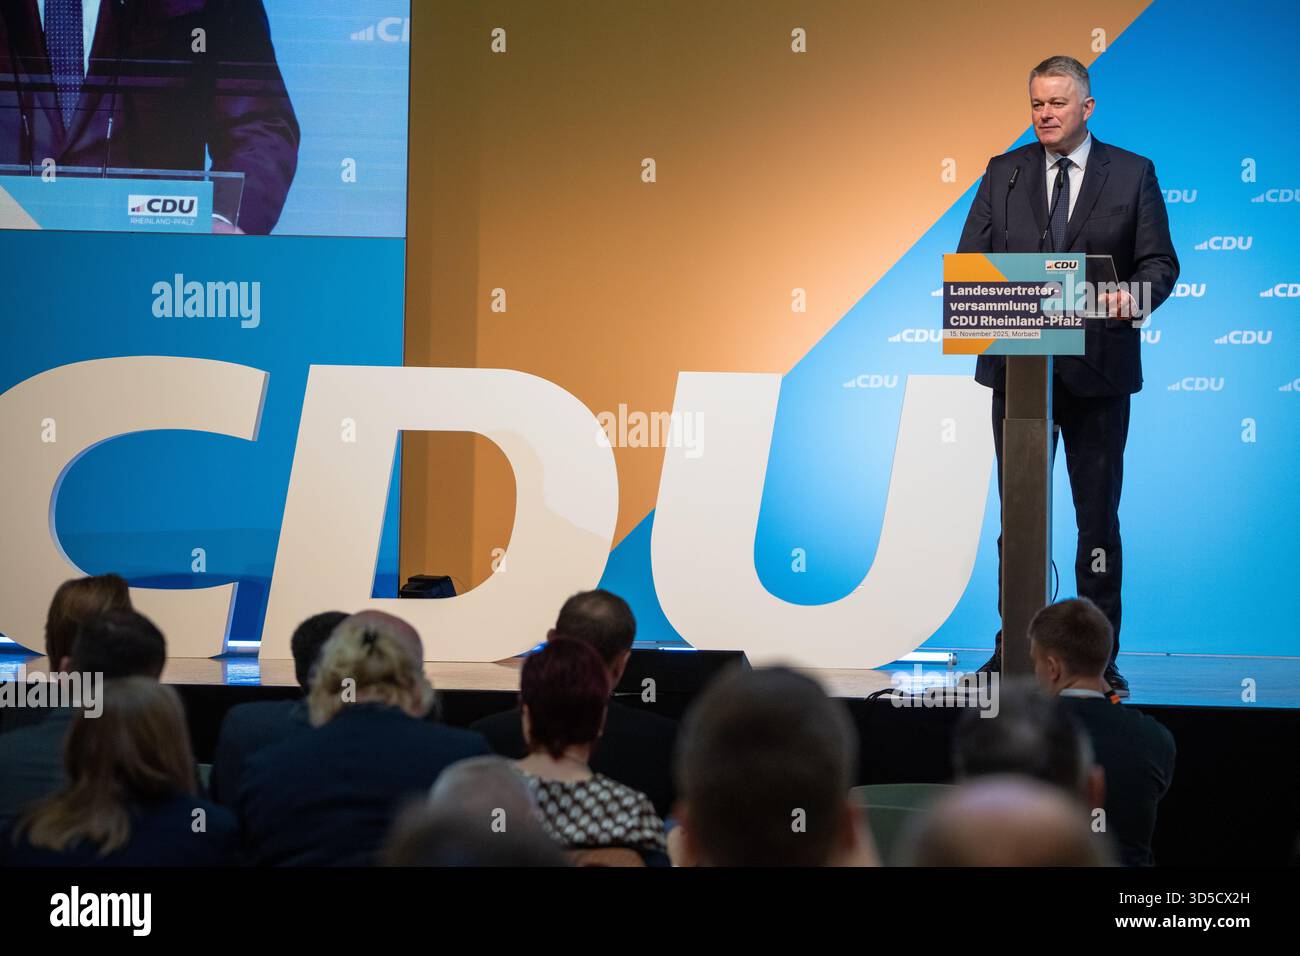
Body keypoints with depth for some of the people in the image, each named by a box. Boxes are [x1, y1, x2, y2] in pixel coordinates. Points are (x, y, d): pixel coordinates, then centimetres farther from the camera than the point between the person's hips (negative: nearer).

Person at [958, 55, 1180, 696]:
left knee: (1098, 515, 3)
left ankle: (1100, 657, 9)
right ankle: (1012, 653, 14)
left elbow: (1159, 260, -1)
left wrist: (1136, 295, -23)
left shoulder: (1132, 174, 3)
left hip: (1098, 369, -2)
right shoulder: (1003, 173, 8)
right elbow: (970, 256, 5)